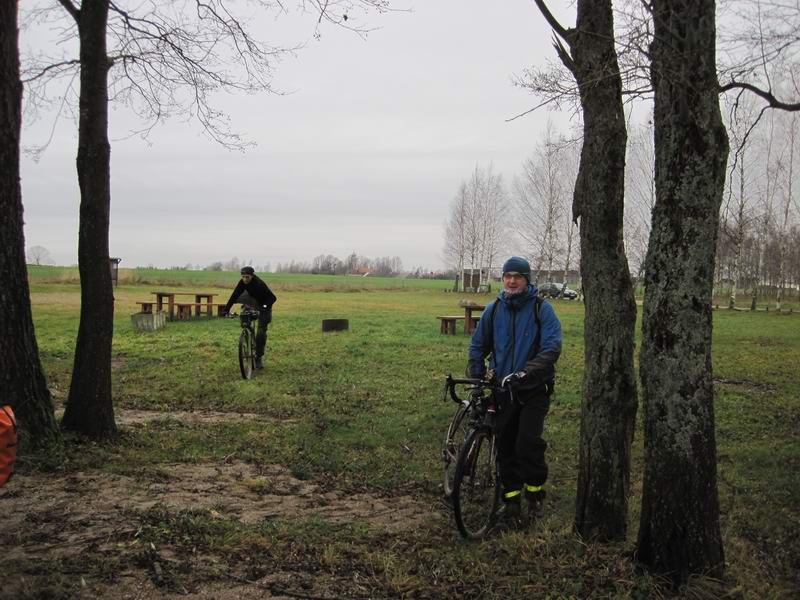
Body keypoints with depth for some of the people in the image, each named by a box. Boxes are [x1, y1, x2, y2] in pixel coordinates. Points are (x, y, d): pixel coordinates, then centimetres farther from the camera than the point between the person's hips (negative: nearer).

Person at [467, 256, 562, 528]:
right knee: (505, 445, 5)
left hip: (534, 388, -4)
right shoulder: (493, 309, 5)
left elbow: (551, 348, -16)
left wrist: (526, 372, -29)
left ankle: (535, 491, 9)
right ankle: (511, 501, 17)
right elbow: (478, 345, 15)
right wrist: (475, 377, 3)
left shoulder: (542, 308, -7)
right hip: (504, 388, 4)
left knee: (528, 442, -15)